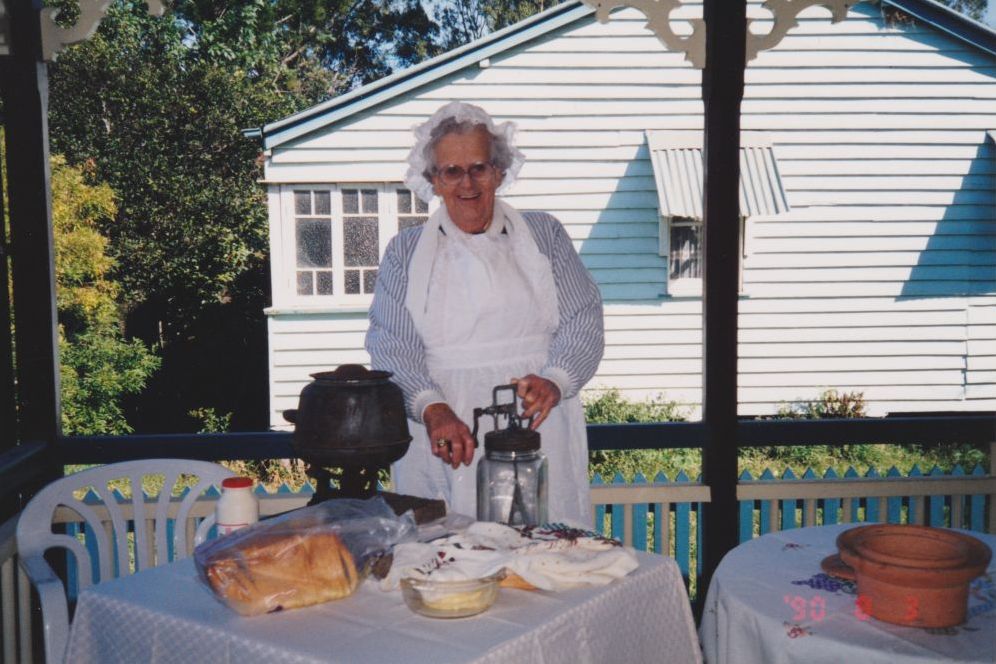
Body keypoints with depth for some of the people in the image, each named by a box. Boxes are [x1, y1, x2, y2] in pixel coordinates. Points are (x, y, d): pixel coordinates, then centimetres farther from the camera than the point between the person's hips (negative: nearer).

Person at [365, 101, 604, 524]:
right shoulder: (405, 251, 12)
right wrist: (433, 408, -16)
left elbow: (584, 322, 6)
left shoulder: (544, 235, 14)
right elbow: (390, 345, 2)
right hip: (443, 440, 0)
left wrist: (553, 381, -14)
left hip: (538, 430, 1)